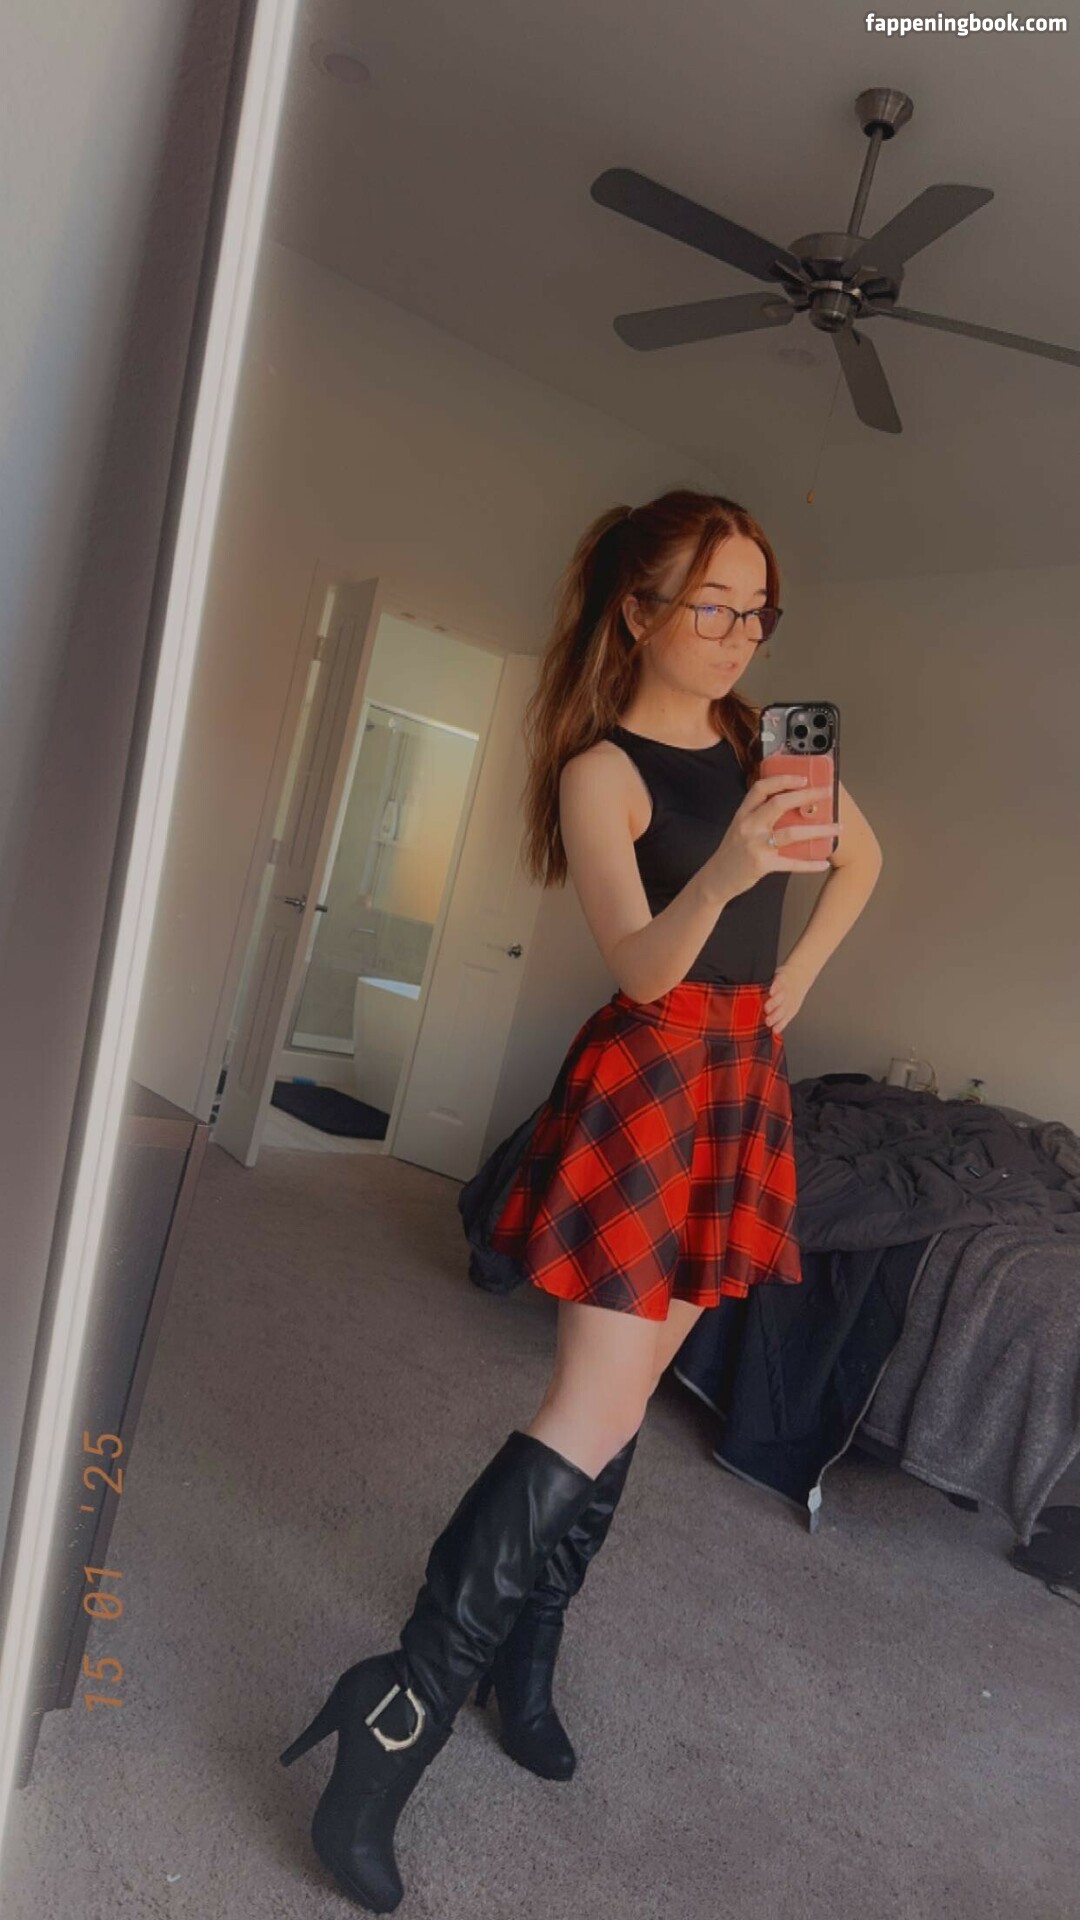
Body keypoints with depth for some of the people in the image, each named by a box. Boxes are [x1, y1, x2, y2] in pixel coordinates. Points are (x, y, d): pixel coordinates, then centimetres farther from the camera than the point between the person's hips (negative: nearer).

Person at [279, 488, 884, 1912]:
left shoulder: (762, 738, 11)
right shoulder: (601, 769, -9)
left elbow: (863, 856, 25)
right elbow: (641, 966, -21)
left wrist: (801, 971, 13)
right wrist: (723, 874, -39)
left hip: (743, 1084, 7)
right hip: (647, 1082, -6)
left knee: (622, 1400, 11)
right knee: (592, 1414, -11)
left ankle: (524, 1659, 27)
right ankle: (402, 1713, 0)